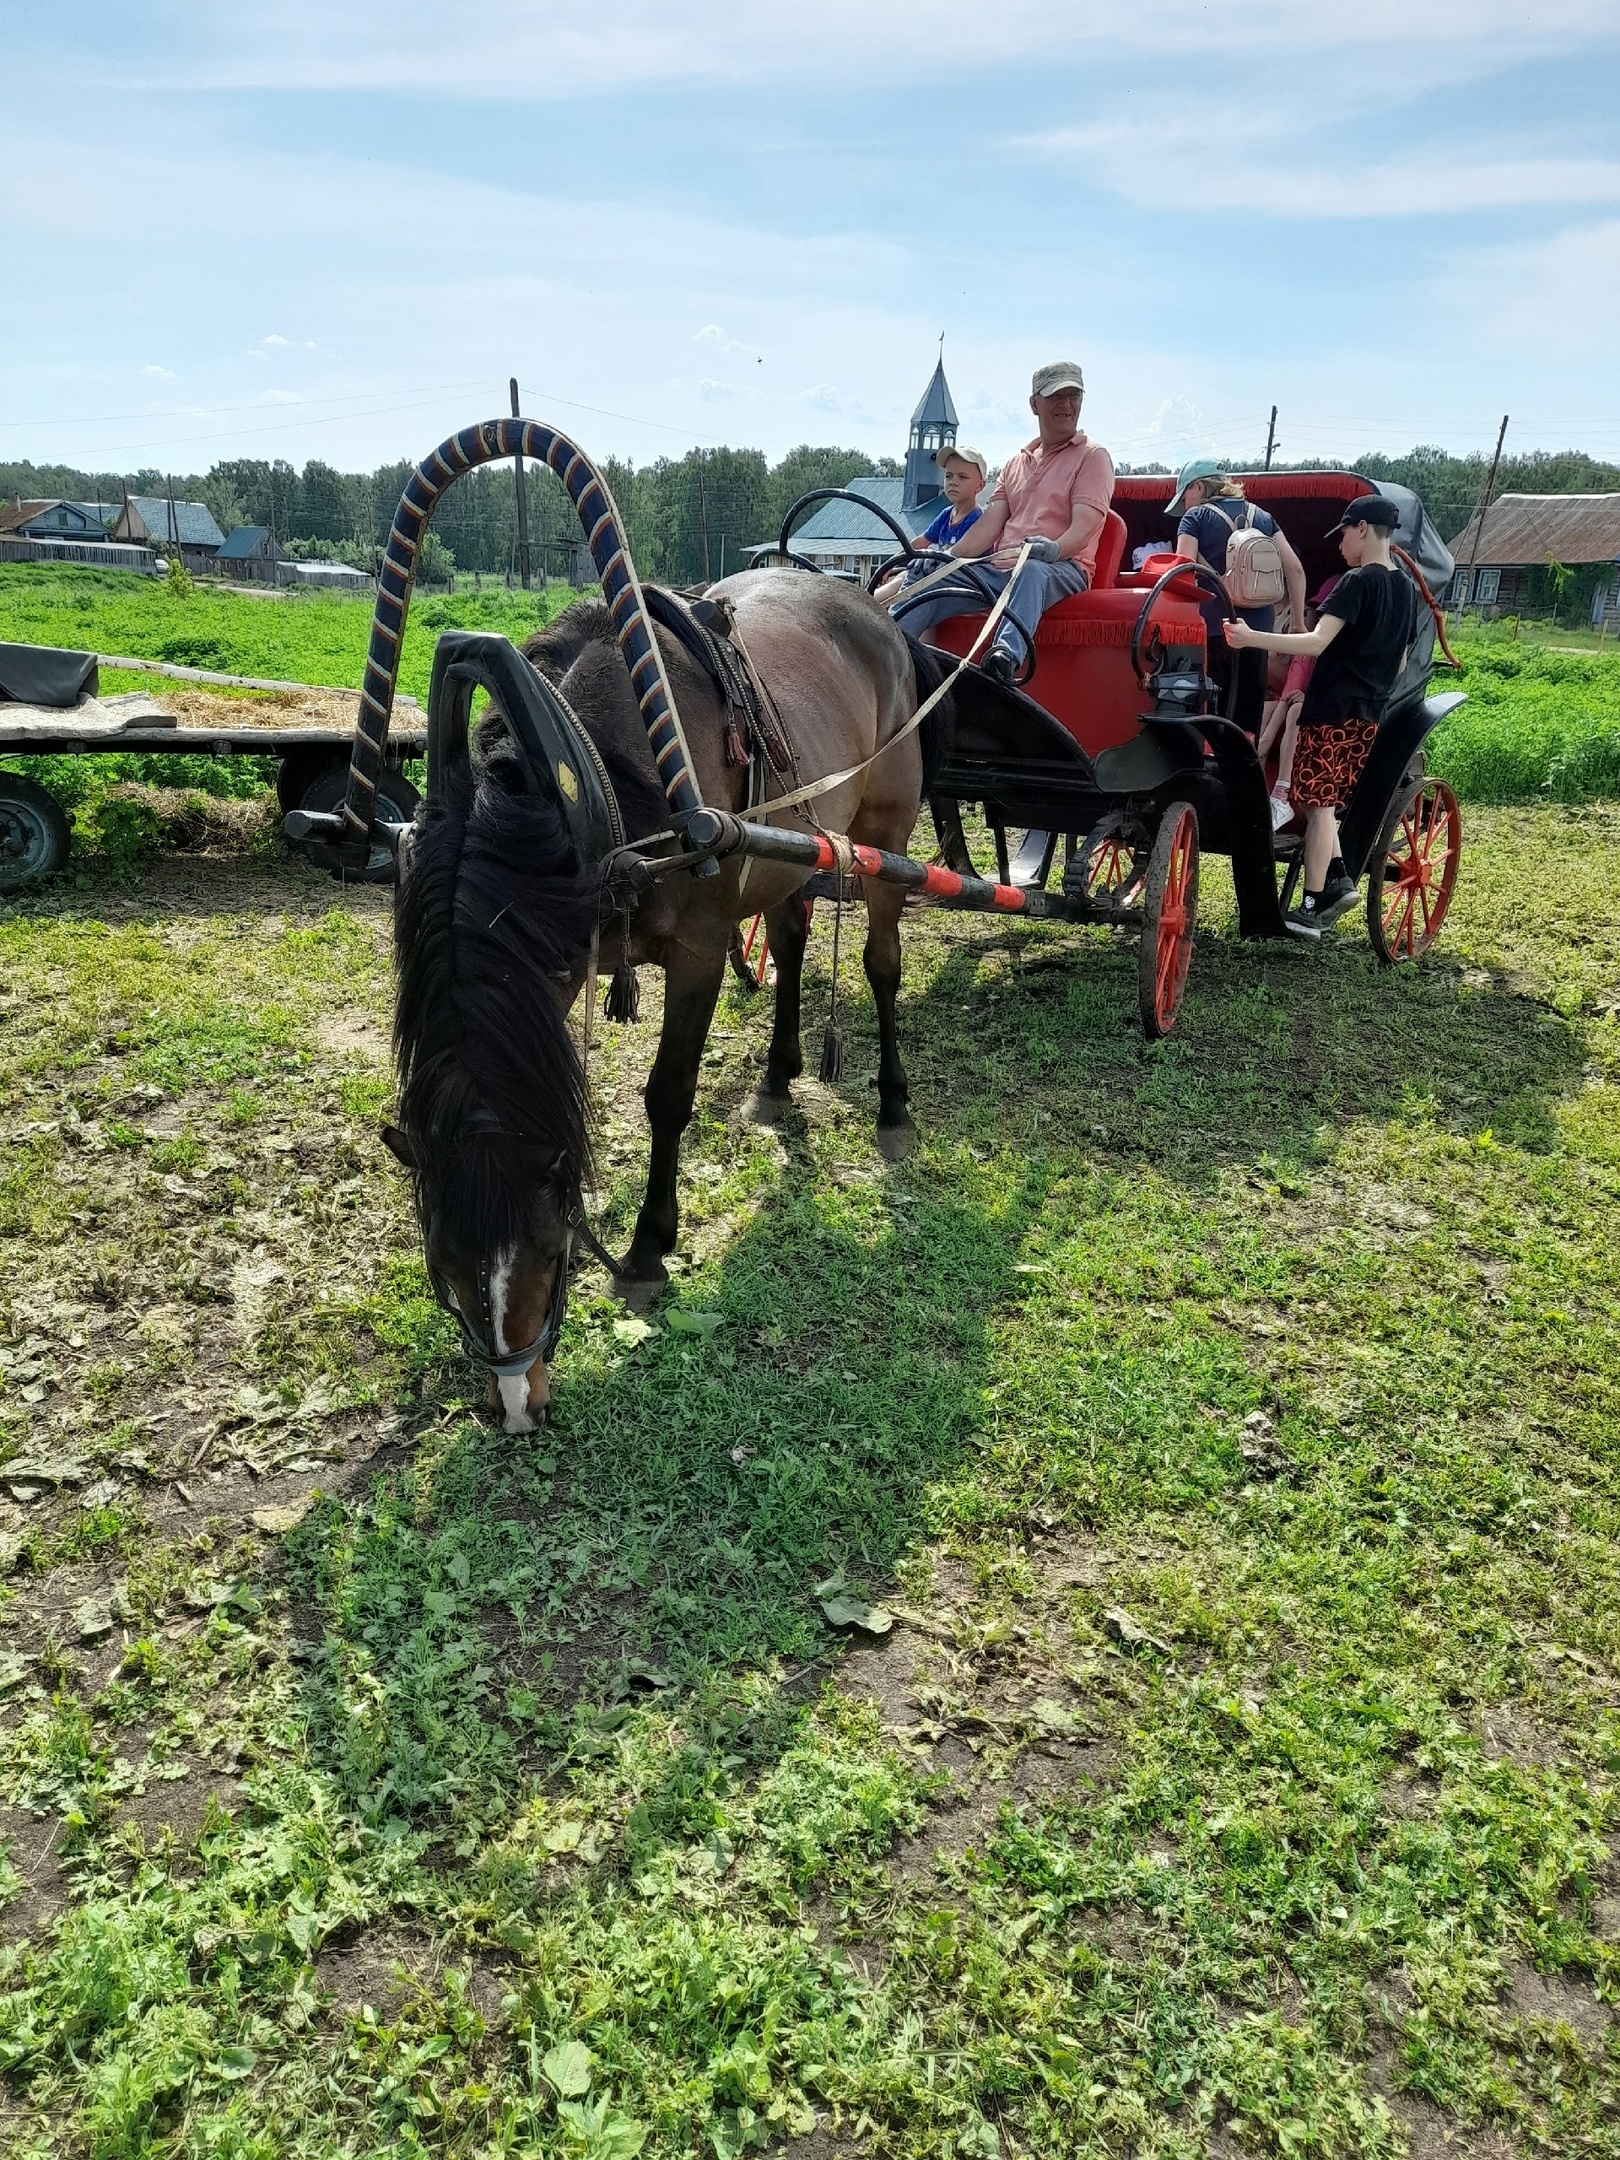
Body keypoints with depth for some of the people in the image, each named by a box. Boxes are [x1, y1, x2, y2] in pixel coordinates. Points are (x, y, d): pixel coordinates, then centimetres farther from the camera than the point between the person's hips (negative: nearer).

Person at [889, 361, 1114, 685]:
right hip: (998, 566, 6)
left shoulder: (1092, 456, 6)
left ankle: (1006, 655, -65)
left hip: (1062, 568, -6)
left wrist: (1054, 548, -31)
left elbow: (1083, 526, -9)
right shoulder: (1016, 462, 24)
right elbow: (991, 522, 14)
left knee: (1032, 571, -41)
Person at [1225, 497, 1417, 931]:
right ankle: (1336, 879, 8)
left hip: (1332, 710, -8)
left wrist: (1251, 638, -27)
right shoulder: (1406, 589, 13)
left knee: (1317, 805, -3)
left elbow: (1317, 642, -24)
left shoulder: (1358, 582, -12)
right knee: (1324, 803, 17)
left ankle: (1310, 908, -1)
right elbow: (1400, 663, 19)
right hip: (1368, 715, 8)